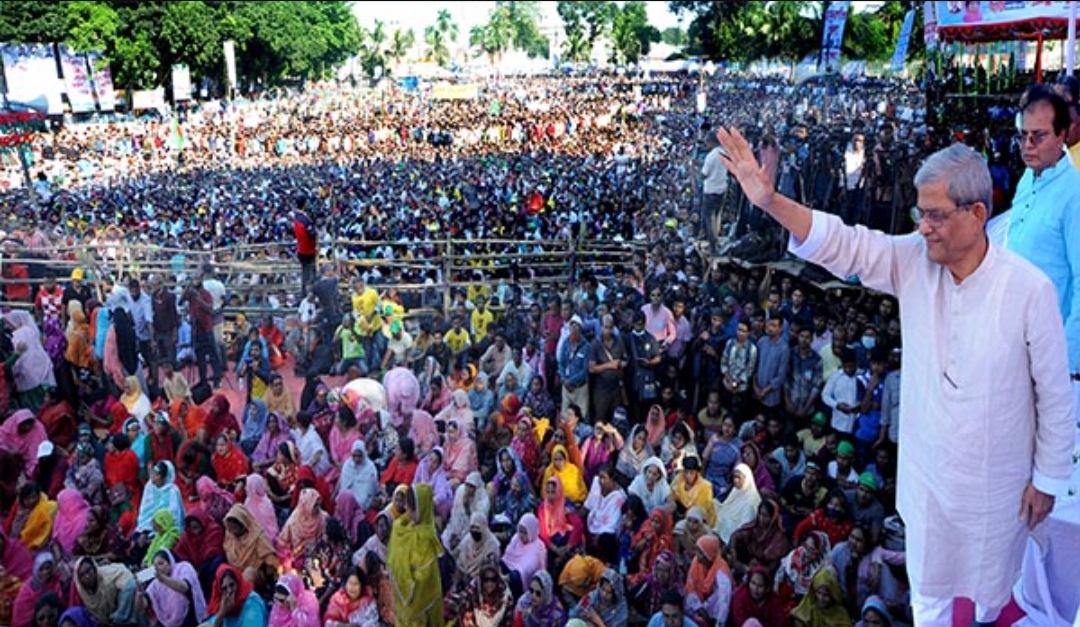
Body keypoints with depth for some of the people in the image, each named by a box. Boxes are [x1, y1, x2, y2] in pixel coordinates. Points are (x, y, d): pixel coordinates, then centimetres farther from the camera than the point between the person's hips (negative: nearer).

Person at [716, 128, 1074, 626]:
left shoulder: (1029, 289, -21)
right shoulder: (913, 261, -11)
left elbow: (1054, 394, -12)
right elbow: (841, 244, -17)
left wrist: (1049, 478, -4)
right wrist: (771, 201, -33)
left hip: (996, 482, -2)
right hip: (927, 472, 3)